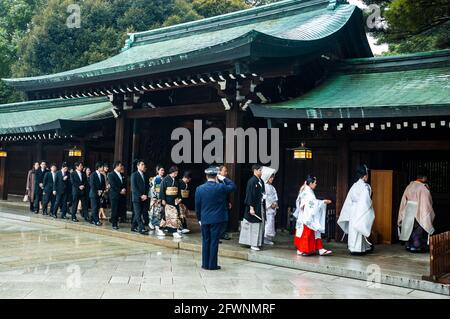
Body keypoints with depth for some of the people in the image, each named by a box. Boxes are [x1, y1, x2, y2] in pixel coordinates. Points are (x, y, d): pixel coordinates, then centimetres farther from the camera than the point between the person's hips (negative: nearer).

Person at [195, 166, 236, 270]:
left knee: (205, 241, 12)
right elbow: (233, 186, 6)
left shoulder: (199, 189, -2)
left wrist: (199, 219, 13)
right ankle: (212, 265, 7)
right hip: (217, 219, -3)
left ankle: (205, 264, 17)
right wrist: (224, 178, 9)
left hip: (204, 220, 3)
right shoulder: (221, 187, -11)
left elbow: (197, 206, 3)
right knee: (214, 241, 2)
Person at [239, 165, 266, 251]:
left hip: (260, 207, 8)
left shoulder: (261, 181, 9)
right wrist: (251, 208, -20)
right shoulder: (252, 181, -15)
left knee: (260, 224, 11)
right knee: (254, 225, -1)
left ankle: (257, 243, 20)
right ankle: (253, 244, 7)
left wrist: (263, 207, 12)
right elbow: (249, 195, -17)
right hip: (254, 207, -8)